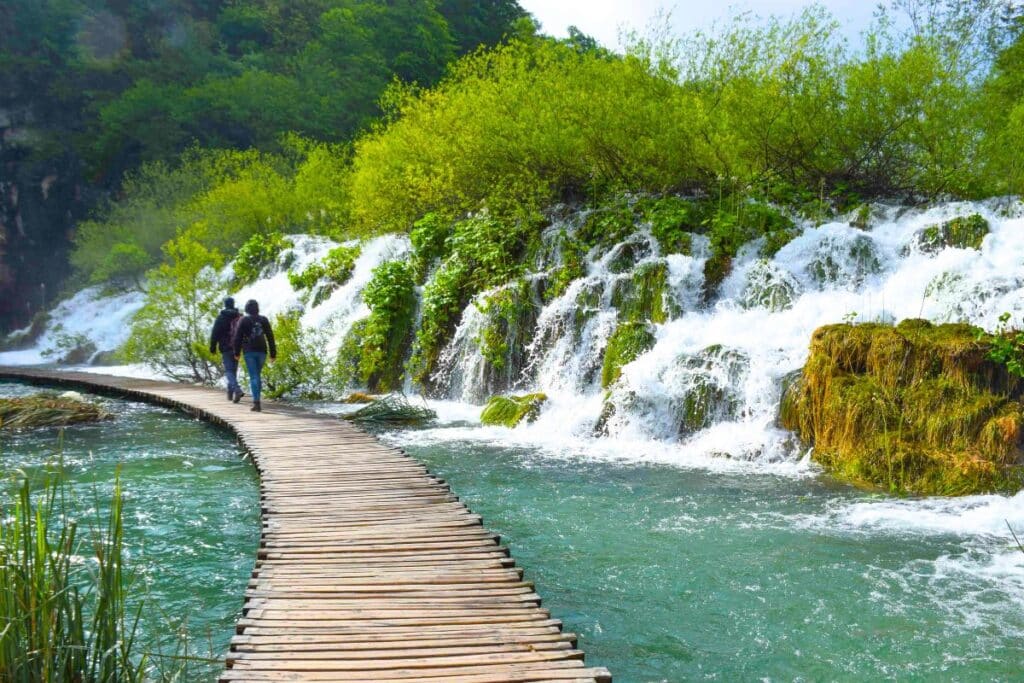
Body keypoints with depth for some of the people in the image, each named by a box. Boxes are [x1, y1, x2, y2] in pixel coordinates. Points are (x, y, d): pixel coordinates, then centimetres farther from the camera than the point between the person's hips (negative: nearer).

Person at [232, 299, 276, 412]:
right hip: (262, 351, 3)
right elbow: (270, 337, 4)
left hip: (249, 352, -3)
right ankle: (256, 400, 18)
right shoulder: (264, 320, 5)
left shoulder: (243, 320, -3)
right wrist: (273, 354, 7)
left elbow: (237, 337, -4)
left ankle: (257, 402, -16)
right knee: (257, 375, 17)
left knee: (253, 377, -5)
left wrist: (237, 353, 7)